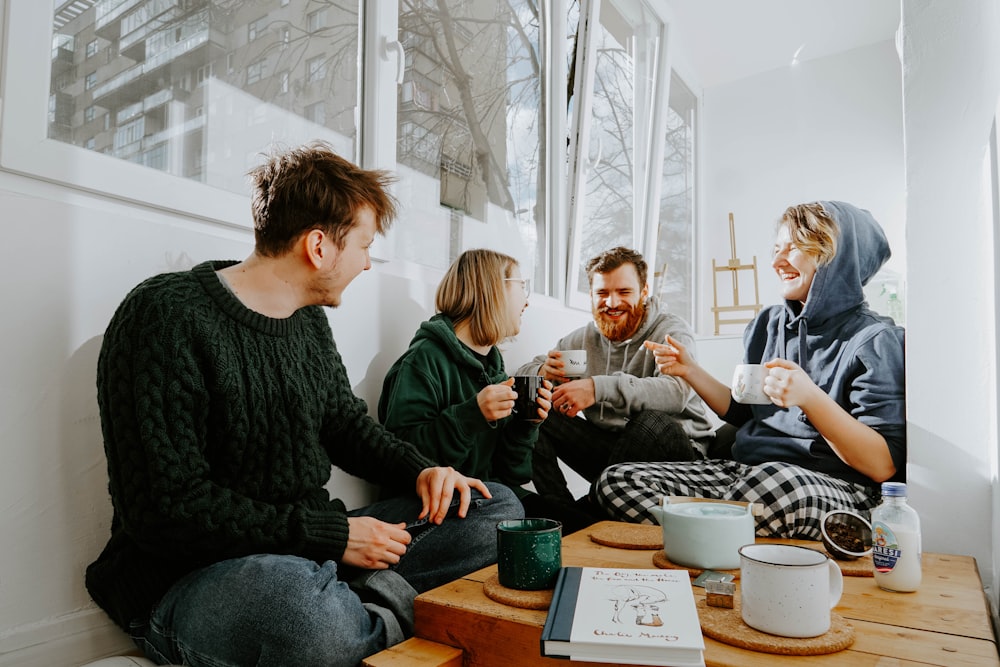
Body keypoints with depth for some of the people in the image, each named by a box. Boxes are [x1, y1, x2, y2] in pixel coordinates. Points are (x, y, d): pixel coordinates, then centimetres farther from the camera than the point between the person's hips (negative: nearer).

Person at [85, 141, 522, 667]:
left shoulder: (309, 320, 8)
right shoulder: (166, 317, -16)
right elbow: (167, 509, -20)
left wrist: (421, 471, 1)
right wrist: (331, 535, -19)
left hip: (312, 554, 8)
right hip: (187, 582, -7)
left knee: (498, 508, 1)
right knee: (293, 594, -44)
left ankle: (379, 598, -19)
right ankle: (386, 622, -13)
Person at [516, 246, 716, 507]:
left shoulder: (672, 331, -8)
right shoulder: (584, 338, 6)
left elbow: (676, 392, -30)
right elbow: (522, 374, 4)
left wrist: (600, 387, -42)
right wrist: (543, 373, -22)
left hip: (673, 448, -3)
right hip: (605, 444, 4)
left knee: (653, 422, -37)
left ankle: (588, 512, -17)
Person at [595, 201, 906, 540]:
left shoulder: (876, 340, -5)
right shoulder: (767, 323, 14)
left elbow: (883, 466, -13)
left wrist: (810, 397, -26)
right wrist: (690, 371, 11)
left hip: (836, 489, -6)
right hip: (746, 470, 6)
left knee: (773, 482, -43)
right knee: (616, 481, -12)